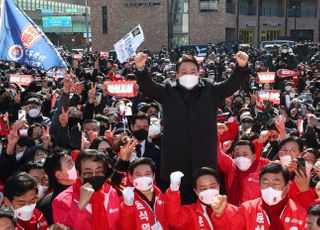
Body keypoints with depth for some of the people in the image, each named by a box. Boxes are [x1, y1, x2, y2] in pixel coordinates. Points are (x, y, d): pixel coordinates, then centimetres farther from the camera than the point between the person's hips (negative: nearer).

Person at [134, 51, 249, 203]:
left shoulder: (210, 91, 9)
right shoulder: (168, 92, 7)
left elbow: (232, 85, -3)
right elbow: (147, 87, -7)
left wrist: (241, 67, -21)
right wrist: (141, 69, -27)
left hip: (204, 161, 1)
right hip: (175, 161, 0)